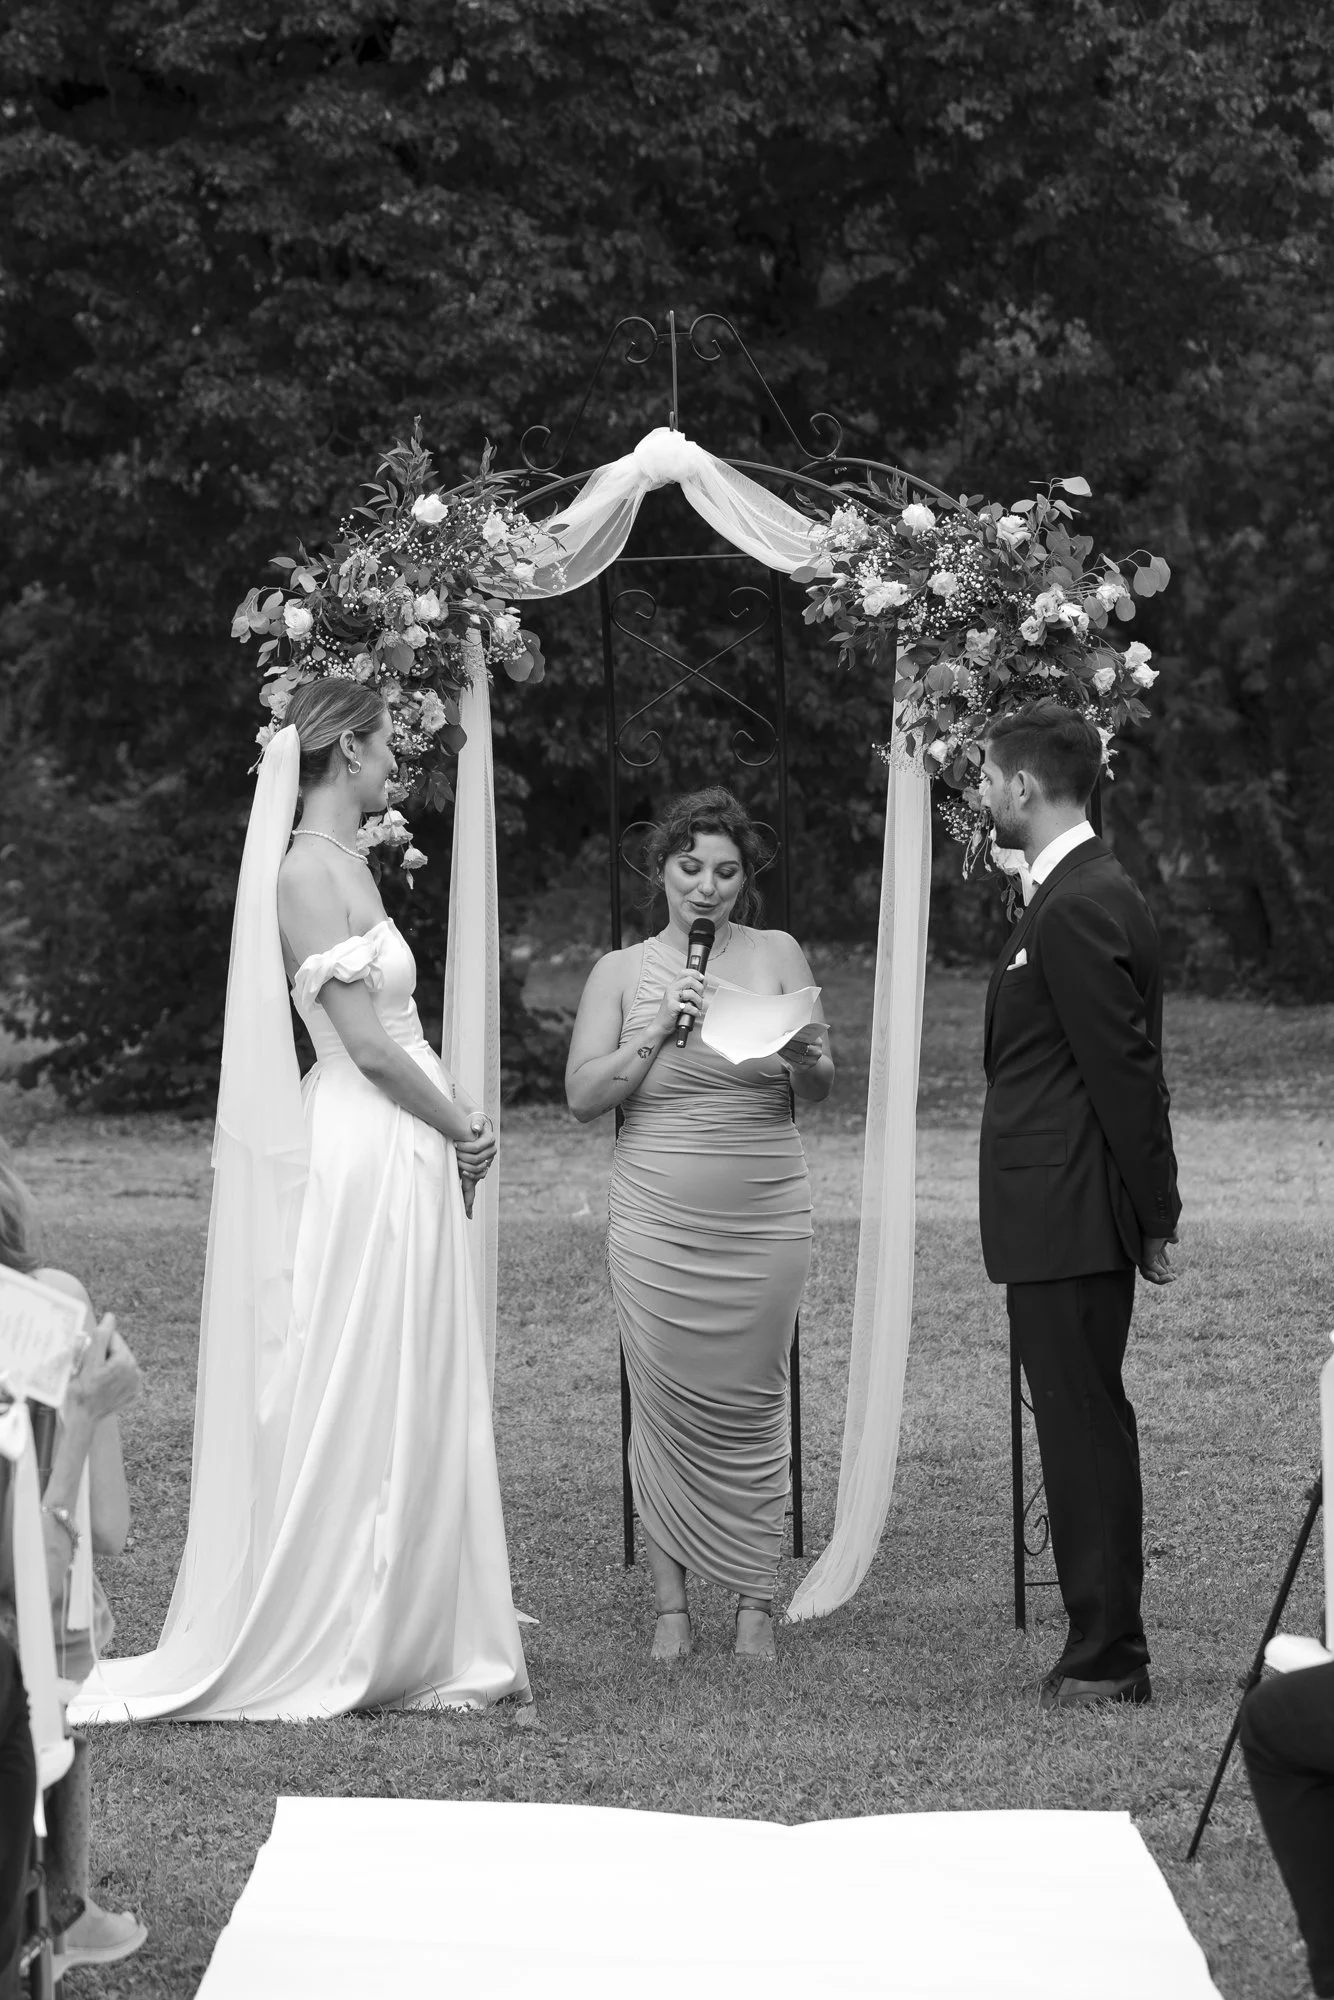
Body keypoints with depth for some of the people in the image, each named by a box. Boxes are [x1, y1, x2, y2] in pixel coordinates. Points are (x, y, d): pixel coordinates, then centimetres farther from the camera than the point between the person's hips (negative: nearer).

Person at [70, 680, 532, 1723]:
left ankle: (407, 1629, 18)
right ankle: (323, 1643, 5)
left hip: (409, 1156, 9)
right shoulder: (306, 872, -15)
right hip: (365, 1156, -9)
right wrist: (459, 1125, -7)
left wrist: (453, 1122, 2)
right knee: (354, 1402, -3)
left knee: (415, 1398, 12)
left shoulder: (347, 864, 14)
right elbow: (366, 1041, -18)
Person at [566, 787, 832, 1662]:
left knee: (752, 1407, 2)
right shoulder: (621, 972, 5)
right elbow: (583, 1095, -1)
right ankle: (672, 1605, 7)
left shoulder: (776, 955, 5)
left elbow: (822, 1084, 2)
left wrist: (800, 1054, -20)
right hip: (659, 1222, 0)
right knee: (664, 1407, 0)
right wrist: (657, 1032, -13)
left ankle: (756, 1599, 10)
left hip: (765, 1221, 0)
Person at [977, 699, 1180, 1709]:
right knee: (1084, 1426, 13)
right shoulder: (1085, 892, 15)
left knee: (1084, 1426, -5)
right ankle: (1107, 1648, 20)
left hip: (1069, 1220, -10)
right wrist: (1151, 1212, 19)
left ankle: (1108, 1656, 0)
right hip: (1064, 1217, 10)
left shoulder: (1080, 908, -17)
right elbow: (1124, 1068, 18)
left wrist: (1153, 1217, -15)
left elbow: (1123, 1070, -18)